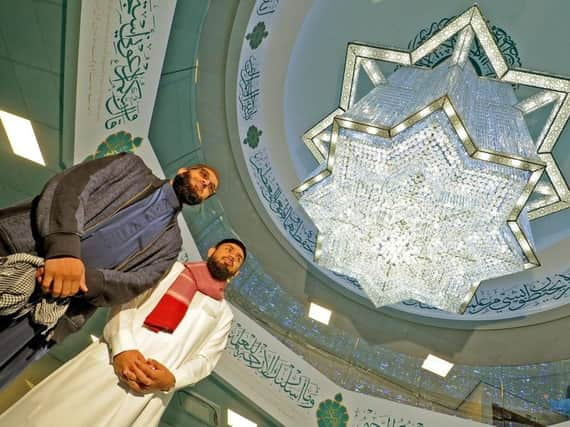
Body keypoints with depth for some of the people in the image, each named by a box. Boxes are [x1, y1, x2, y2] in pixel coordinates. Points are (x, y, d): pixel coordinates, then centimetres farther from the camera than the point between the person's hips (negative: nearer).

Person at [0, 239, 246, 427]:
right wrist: (122, 347, -15)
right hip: (110, 360, 0)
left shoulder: (223, 312, 17)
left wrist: (172, 379, -12)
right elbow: (125, 302, 3)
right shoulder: (171, 268, 14)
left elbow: (205, 359, 8)